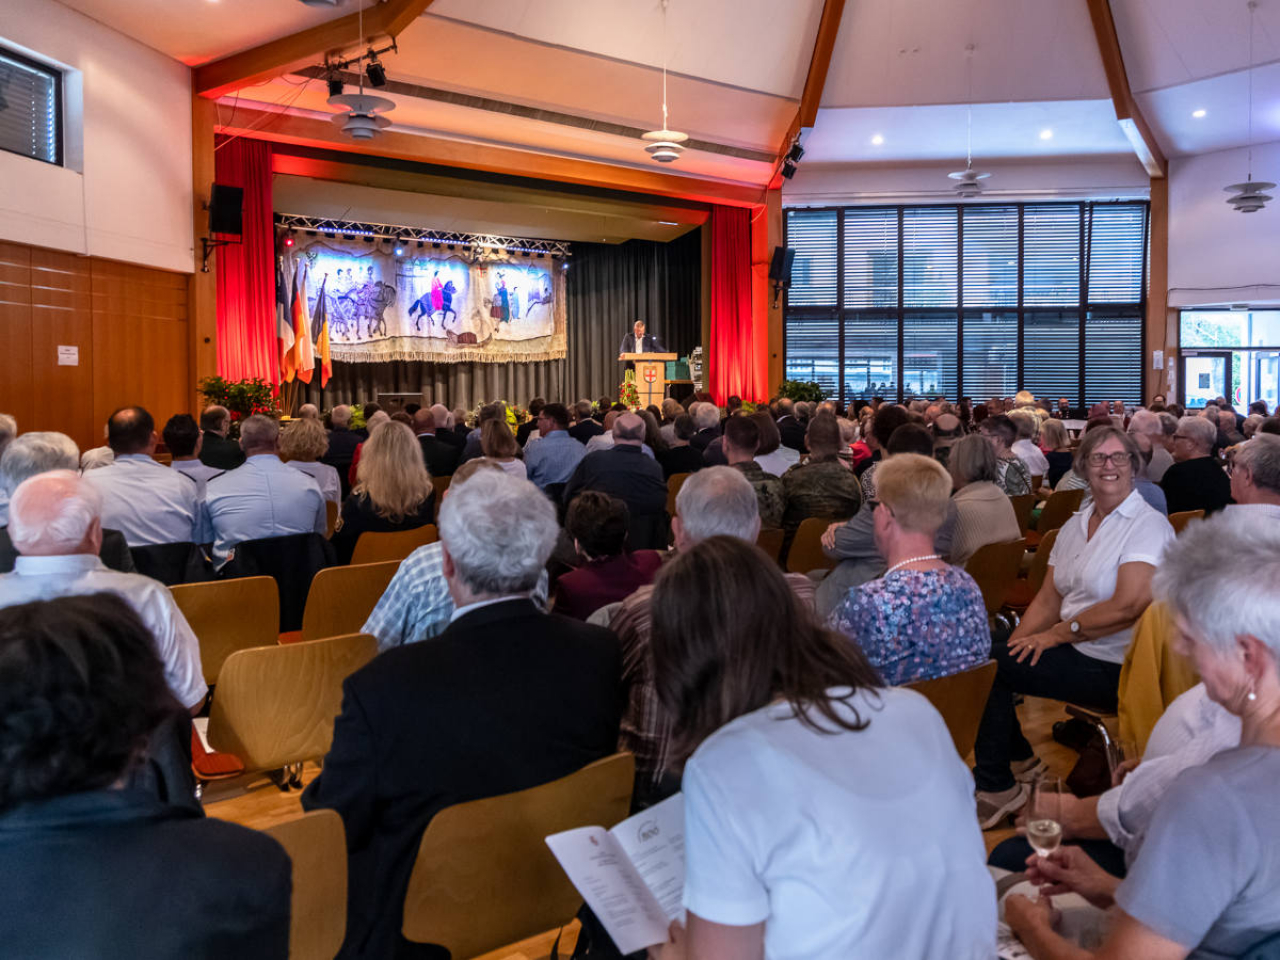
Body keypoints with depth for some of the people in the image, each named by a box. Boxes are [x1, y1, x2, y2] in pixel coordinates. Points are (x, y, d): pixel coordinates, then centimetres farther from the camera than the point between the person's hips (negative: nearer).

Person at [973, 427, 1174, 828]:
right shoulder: (1074, 526, 12)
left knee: (989, 666, -16)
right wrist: (1012, 646, -6)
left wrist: (1059, 633, -16)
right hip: (1073, 650, 7)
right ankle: (1018, 757, 14)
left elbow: (1128, 607, -23)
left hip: (1113, 667, -7)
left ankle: (996, 788, 6)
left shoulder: (1148, 526, -12)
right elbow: (1048, 599, 9)